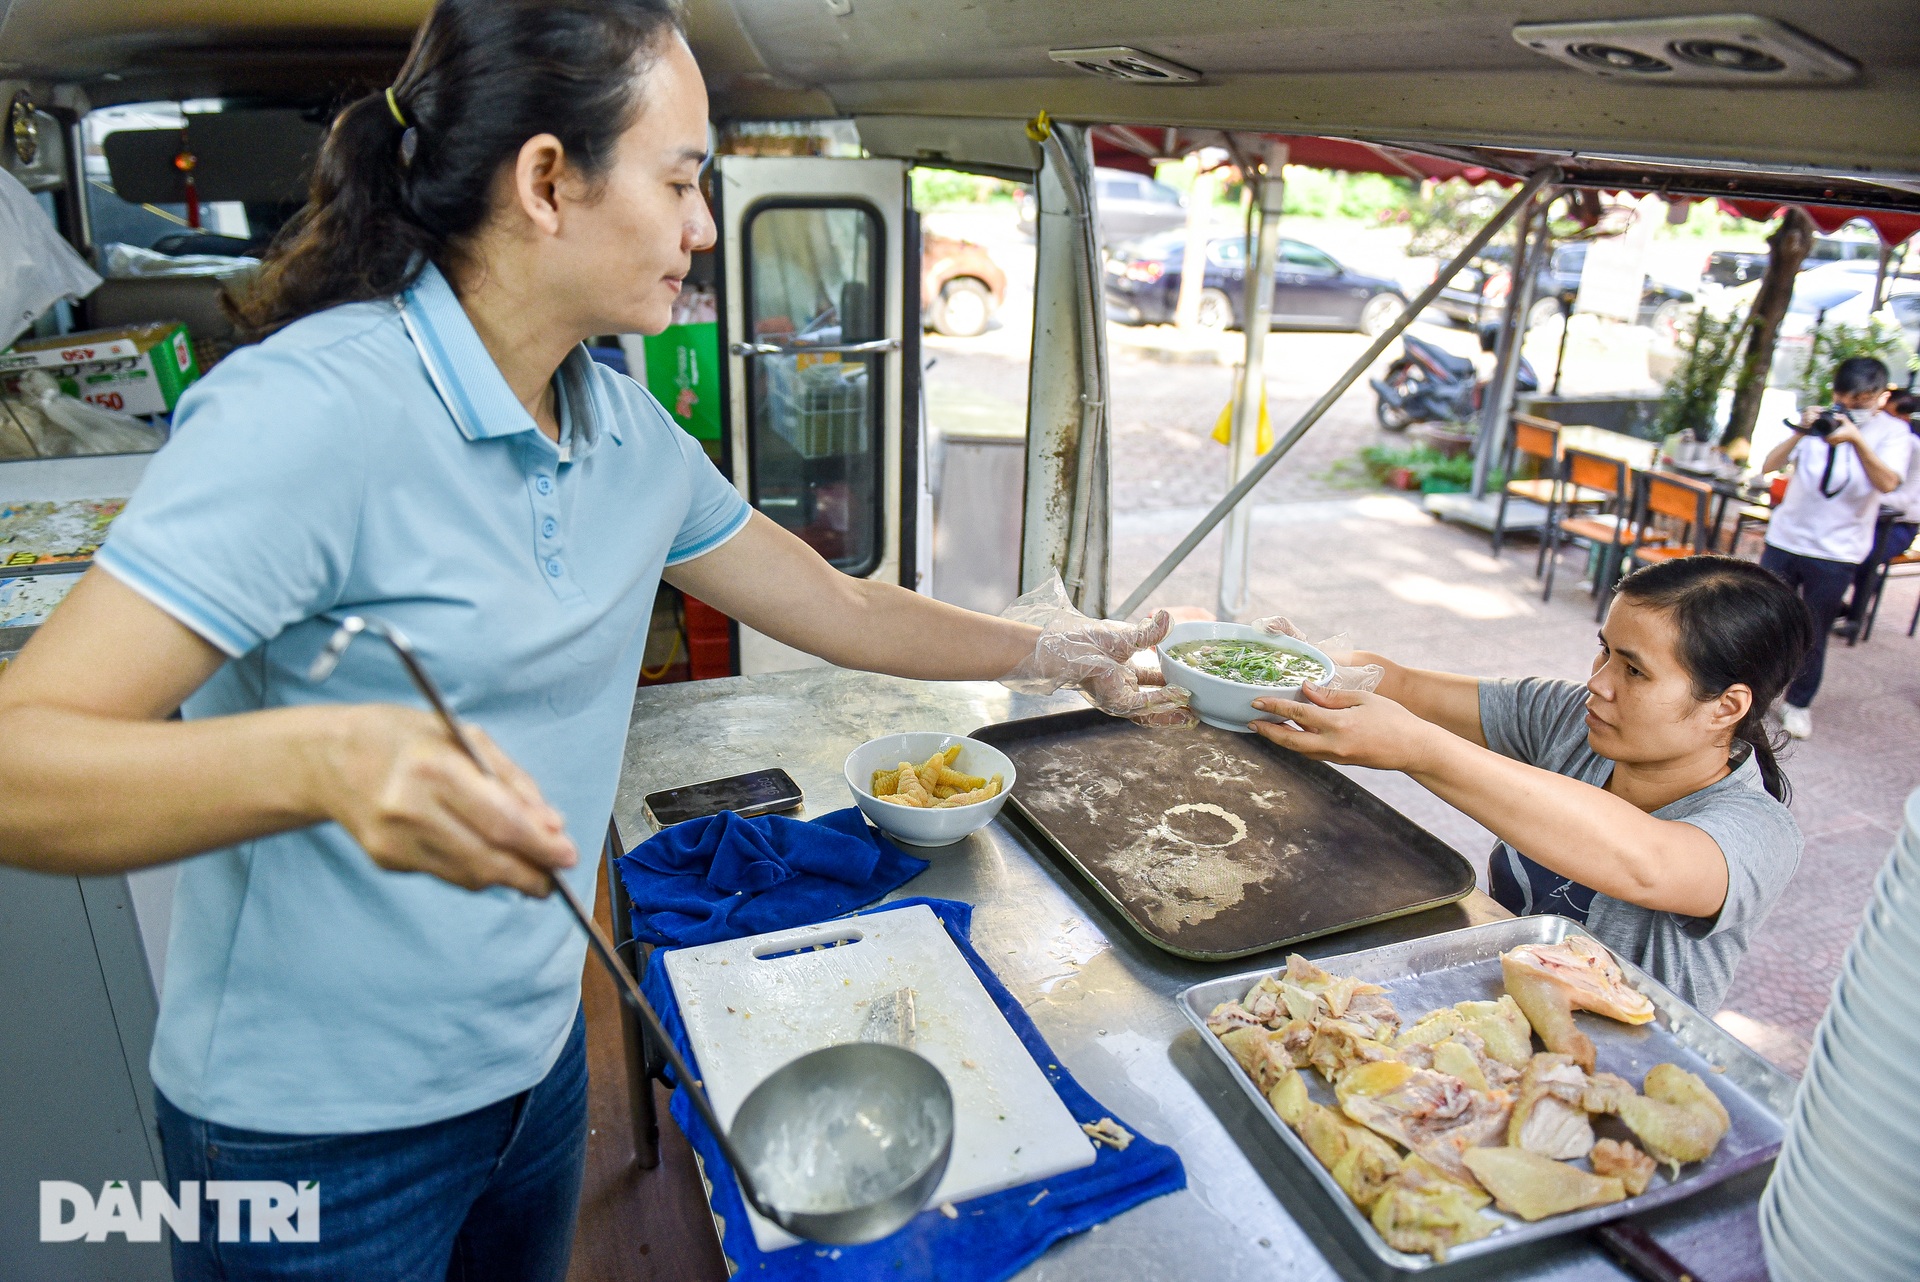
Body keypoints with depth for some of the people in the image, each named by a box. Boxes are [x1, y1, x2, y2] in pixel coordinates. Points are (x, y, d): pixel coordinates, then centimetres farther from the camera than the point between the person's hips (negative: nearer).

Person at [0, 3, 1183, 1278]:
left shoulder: (630, 433, -1)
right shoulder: (311, 410, -24)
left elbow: (834, 604, 10)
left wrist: (1052, 652, 10)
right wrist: (322, 760, -45)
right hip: (318, 1126, -6)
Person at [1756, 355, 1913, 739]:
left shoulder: (1893, 432, -1)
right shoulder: (1821, 419, 4)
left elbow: (1887, 483, -20)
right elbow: (1769, 466, -6)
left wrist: (1857, 440, -34)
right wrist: (1800, 433, -23)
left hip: (1836, 553, -1)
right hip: (1784, 539, 2)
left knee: (1813, 635, 6)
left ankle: (1798, 703, 22)